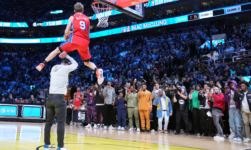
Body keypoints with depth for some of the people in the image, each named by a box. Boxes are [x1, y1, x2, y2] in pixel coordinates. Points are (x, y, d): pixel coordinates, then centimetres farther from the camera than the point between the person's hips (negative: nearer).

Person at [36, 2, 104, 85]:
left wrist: (66, 37, 26)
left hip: (75, 39, -3)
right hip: (85, 42, 3)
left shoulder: (72, 17, 13)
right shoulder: (87, 18, 23)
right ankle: (98, 71, -12)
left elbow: (66, 31, 4)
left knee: (57, 50, 16)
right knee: (87, 62, 16)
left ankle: (42, 64, 13)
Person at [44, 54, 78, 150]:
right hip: (59, 98, -7)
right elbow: (75, 64, 15)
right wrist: (67, 55, 23)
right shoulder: (65, 68, -2)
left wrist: (64, 57, 33)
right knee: (61, 122, -5)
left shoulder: (53, 68, 15)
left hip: (50, 97, 7)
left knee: (49, 122, 12)